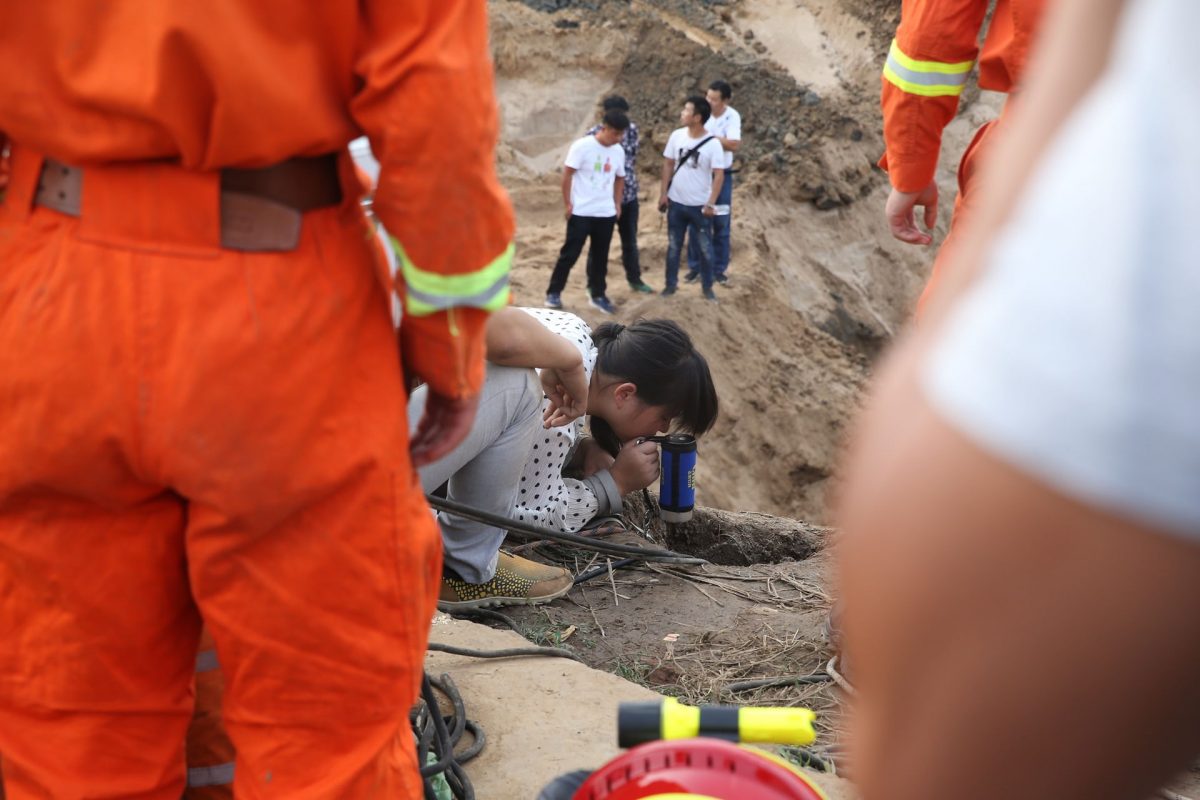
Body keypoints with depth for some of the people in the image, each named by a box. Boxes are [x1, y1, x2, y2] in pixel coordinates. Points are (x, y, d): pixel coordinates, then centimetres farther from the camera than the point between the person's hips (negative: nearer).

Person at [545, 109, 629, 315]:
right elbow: (567, 174, -10)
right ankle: (554, 293, 10)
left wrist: (617, 204, 11)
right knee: (570, 254, -1)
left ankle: (598, 295, 23)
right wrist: (567, 203, -11)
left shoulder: (619, 151, 5)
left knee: (600, 256, 11)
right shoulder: (582, 146, -12)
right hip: (581, 212, -5)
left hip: (606, 213, 5)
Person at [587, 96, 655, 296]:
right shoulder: (594, 134, -16)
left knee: (630, 241, 19)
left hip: (629, 195, 5)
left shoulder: (631, 129, -1)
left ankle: (634, 279, 36)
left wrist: (633, 181, 13)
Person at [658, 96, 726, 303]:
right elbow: (668, 164, 5)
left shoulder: (712, 144, -15)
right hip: (676, 202, 3)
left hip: (700, 205, -3)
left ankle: (707, 286, 20)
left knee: (705, 247, 7)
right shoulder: (677, 136, -3)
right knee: (674, 245, 12)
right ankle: (671, 284, 26)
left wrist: (711, 203, -19)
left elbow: (719, 175, -14)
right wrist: (663, 193, 1)